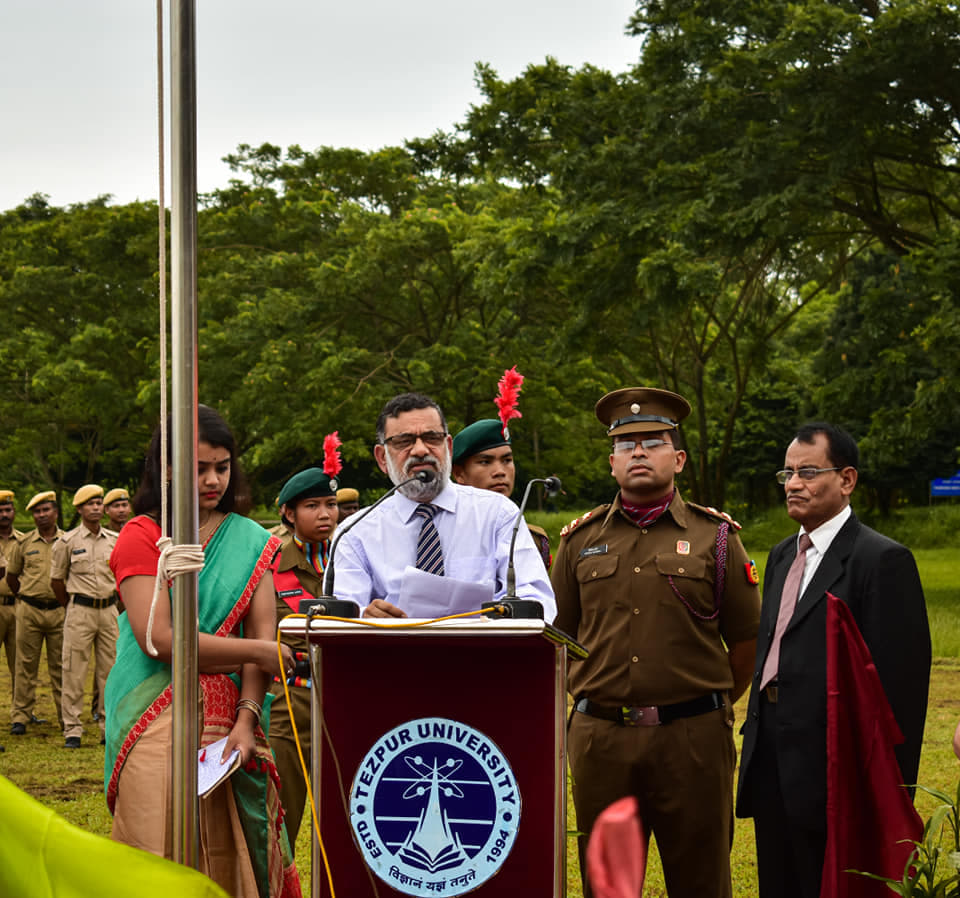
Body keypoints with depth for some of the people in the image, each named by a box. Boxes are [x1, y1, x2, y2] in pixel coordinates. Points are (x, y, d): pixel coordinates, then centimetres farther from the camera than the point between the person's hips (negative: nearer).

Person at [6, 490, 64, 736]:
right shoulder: (23, 543, 5)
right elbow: (11, 575, 16)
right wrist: (24, 598, 13)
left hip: (59, 611, 0)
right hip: (29, 611, 0)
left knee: (60, 667, 4)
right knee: (25, 666, 2)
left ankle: (66, 716, 10)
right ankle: (20, 717, 6)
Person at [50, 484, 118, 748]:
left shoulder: (115, 540, 8)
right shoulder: (67, 542, -2)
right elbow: (56, 580, 6)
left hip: (109, 610, 3)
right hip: (80, 610, -3)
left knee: (110, 670, 5)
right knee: (74, 671, -4)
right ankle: (72, 730, 0)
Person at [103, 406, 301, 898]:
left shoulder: (251, 540, 12)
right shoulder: (141, 535, 0)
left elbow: (262, 631, 3)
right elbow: (159, 638, -11)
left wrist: (246, 719, -11)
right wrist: (258, 653, -8)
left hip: (227, 722, 3)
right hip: (157, 723, -3)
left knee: (229, 856, 3)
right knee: (164, 856, -3)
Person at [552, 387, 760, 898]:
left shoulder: (715, 537, 4)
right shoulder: (581, 540, 9)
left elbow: (747, 640, 8)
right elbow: (557, 635, 16)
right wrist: (592, 698, 12)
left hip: (692, 738, -2)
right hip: (600, 737, 2)